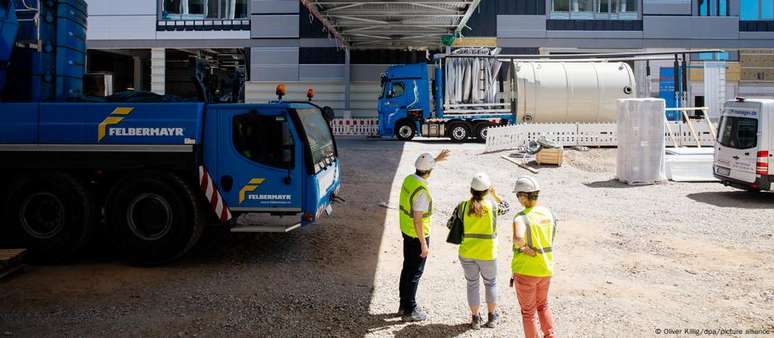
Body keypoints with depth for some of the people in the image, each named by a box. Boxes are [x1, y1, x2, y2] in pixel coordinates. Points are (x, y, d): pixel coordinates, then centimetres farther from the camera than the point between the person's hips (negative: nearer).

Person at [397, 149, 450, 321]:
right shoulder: (422, 192, -28)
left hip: (406, 231, 9)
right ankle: (410, 310, 13)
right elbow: (417, 220, -26)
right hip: (417, 235, -9)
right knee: (415, 273, 3)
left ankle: (404, 305, 31)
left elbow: (422, 169, 24)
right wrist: (424, 244, -20)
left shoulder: (409, 179, -2)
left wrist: (436, 159, 30)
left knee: (407, 268, 19)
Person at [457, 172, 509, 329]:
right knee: (491, 283, 19)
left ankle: (475, 319, 24)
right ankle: (491, 317, 30)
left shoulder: (463, 206, -9)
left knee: (472, 284, 15)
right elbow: (506, 208, 10)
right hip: (488, 254, -1)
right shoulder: (492, 205, -11)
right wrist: (495, 194, 14)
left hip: (467, 254, 1)